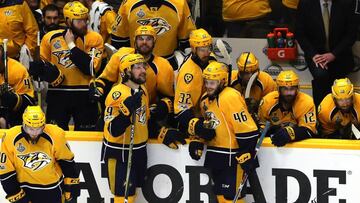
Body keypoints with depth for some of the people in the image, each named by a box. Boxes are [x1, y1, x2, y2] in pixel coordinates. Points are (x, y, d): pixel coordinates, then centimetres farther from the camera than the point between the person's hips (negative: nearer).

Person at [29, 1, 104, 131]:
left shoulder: (94, 38, -5)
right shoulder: (51, 38, 3)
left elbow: (90, 68, -18)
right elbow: (43, 63, 18)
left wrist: (71, 45, -15)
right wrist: (39, 68, -6)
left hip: (84, 96, -2)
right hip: (57, 94, 2)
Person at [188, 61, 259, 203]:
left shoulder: (231, 97, -19)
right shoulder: (205, 99, 10)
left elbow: (246, 129, -22)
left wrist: (247, 156, -23)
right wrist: (197, 142, 12)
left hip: (231, 157, -9)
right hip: (214, 155, 9)